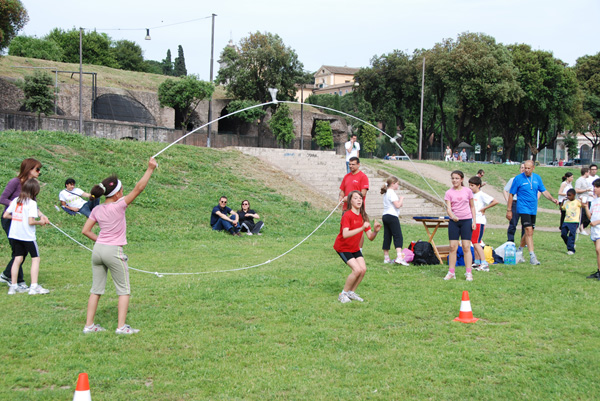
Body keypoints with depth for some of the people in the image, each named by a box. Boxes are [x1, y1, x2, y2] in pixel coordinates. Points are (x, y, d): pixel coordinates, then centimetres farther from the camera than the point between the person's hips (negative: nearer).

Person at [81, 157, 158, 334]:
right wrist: (150, 169, -12)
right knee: (124, 290, 5)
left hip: (98, 249, 6)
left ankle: (89, 325, 14)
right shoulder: (118, 206, -13)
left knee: (96, 290, 13)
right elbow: (138, 188, -16)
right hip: (114, 251, -6)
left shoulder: (97, 210, 4)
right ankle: (121, 326, 2)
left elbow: (85, 231, 6)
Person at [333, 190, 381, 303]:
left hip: (355, 247, 7)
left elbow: (370, 237, -1)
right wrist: (362, 228, -44)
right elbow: (345, 234, -37)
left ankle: (351, 292, 12)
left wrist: (375, 231, -23)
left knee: (363, 269, -8)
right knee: (357, 269, -20)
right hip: (343, 247, -7)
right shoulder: (347, 215, -21)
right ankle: (343, 294, -3)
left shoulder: (363, 217, 1)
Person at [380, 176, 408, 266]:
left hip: (385, 216, 9)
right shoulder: (392, 193, -11)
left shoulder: (386, 193, 18)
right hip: (392, 216, -9)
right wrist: (401, 199, 0)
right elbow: (397, 205, -16)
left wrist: (399, 203, 12)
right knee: (398, 237, -11)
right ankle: (399, 257, -22)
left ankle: (386, 258, 11)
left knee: (387, 238, 9)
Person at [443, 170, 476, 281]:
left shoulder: (468, 191, 3)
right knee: (453, 247, 0)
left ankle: (469, 273, -1)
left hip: (466, 220, -1)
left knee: (466, 247, -4)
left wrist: (474, 221, 3)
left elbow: (472, 206, 10)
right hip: (453, 221, 1)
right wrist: (452, 216, -29)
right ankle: (451, 272, 8)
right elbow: (448, 208, -9)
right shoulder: (449, 193, 1)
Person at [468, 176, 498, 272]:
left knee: (476, 243, -12)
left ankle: (484, 264, -13)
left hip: (479, 221, -9)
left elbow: (495, 202, -20)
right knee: (474, 242, 12)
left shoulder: (481, 195, -12)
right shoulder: (471, 194, 12)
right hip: (472, 220, 9)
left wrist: (484, 208, -15)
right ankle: (477, 262, 21)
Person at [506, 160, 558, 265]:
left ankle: (519, 250, 33)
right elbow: (511, 194, -2)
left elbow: (544, 191, 10)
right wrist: (509, 210, -3)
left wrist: (552, 199, -8)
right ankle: (532, 256, -18)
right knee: (529, 231, -16)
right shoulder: (518, 178, -5)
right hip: (523, 208, -5)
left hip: (533, 209, 6)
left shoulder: (537, 178, 8)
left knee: (529, 232, 12)